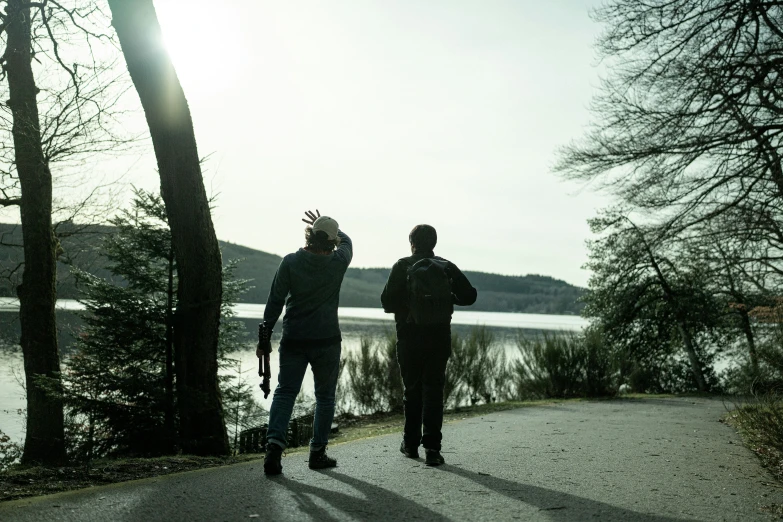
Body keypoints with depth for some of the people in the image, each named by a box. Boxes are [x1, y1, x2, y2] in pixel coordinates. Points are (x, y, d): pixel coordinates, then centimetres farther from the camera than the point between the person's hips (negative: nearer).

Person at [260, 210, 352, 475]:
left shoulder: (291, 262, -6)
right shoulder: (338, 262, -6)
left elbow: (275, 301, -5)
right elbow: (346, 241, 18)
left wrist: (265, 335, 2)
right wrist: (328, 226, 29)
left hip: (293, 341, 1)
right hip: (327, 341, 0)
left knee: (285, 392, 6)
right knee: (325, 396, 12)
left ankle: (274, 444, -12)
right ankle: (318, 452, 16)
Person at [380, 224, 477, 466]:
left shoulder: (402, 267, -5)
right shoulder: (447, 267, 2)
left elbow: (388, 302, -11)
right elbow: (469, 296, -2)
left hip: (410, 337, -1)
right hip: (439, 337, 1)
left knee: (412, 390, 13)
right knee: (434, 391, 4)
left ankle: (411, 444, 23)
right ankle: (432, 448, -3)